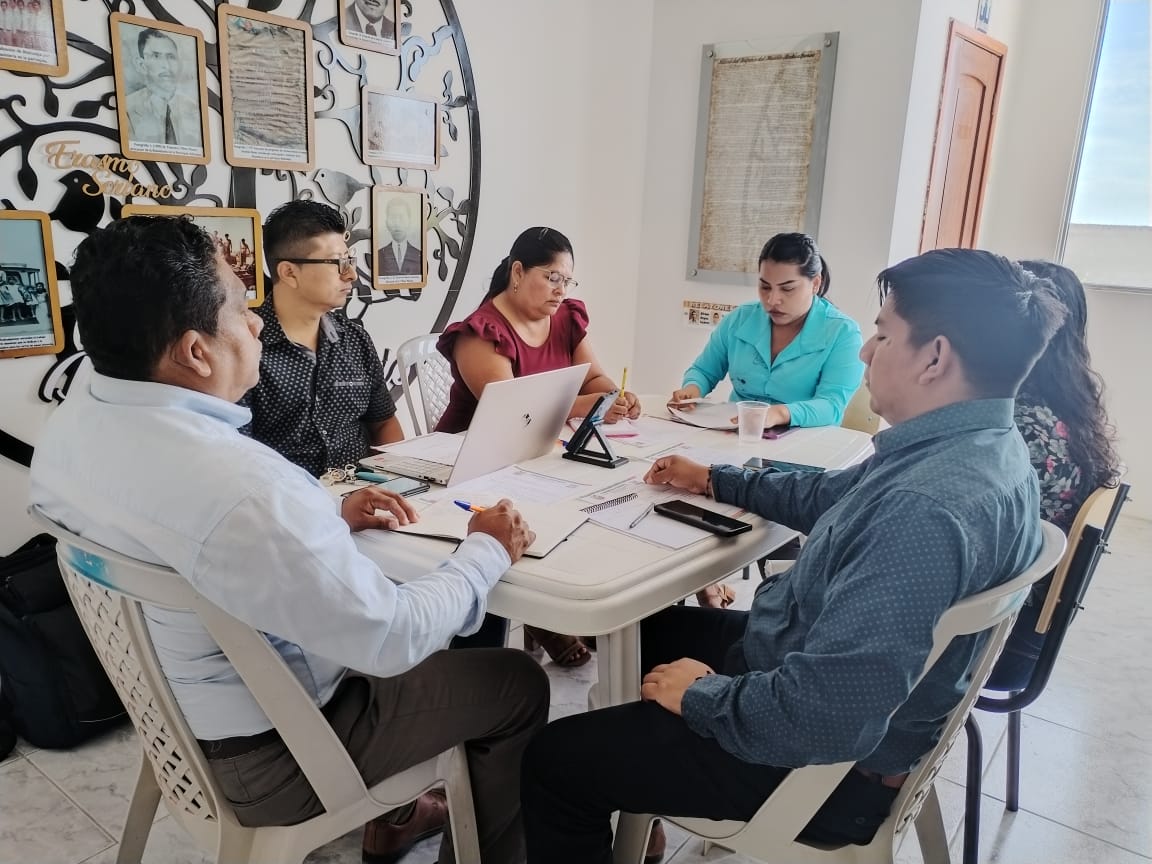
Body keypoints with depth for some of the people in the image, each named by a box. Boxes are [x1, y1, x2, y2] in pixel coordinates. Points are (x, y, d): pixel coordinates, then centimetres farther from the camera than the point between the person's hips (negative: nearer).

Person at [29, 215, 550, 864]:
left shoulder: (70, 424, -9)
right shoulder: (243, 487, -38)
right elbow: (393, 638, -28)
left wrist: (329, 518, 1)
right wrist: (488, 550, -12)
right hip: (264, 755, -8)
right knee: (519, 683, 8)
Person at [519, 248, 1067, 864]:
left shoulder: (929, 511, -35)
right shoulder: (977, 443, -2)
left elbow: (826, 719, -35)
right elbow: (833, 497, 15)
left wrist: (703, 694, -17)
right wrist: (714, 481, 22)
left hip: (824, 758, -9)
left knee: (553, 759, -3)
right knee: (646, 627, 26)